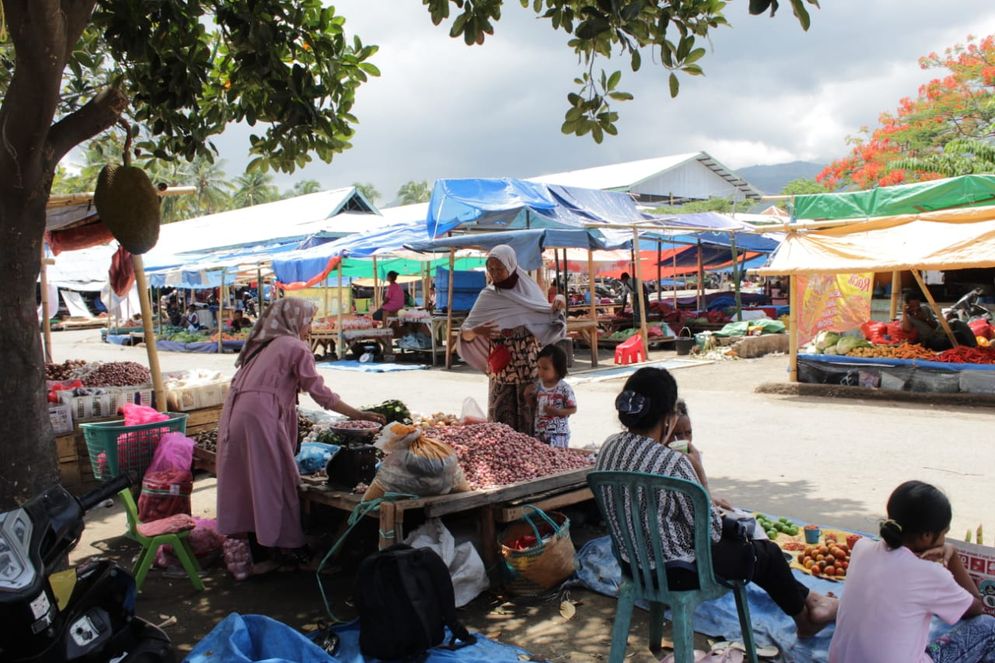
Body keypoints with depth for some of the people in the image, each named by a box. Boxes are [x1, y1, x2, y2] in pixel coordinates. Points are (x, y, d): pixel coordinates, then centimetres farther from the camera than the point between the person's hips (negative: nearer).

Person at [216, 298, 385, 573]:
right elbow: (321, 393, -2)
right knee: (274, 483, 2)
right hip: (260, 417, -8)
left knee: (248, 483, 12)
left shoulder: (261, 345, 22)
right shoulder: (295, 347, 0)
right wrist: (359, 415, 4)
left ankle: (256, 551, 20)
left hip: (235, 415, 8)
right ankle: (286, 548, 11)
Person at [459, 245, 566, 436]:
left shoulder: (529, 289, 2)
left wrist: (557, 307, -14)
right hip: (501, 369, 1)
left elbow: (547, 322, 7)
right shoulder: (488, 297, 2)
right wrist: (476, 331, -22)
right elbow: (465, 334, 0)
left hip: (530, 369, 0)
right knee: (501, 419, 0)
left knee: (529, 416, 0)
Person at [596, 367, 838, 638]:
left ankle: (806, 597, 46)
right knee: (767, 552, 18)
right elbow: (711, 532, -20)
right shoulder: (673, 462, -31)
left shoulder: (609, 448, -8)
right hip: (675, 572, -7)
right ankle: (804, 617, 46)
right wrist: (699, 471, -12)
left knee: (736, 530, 29)